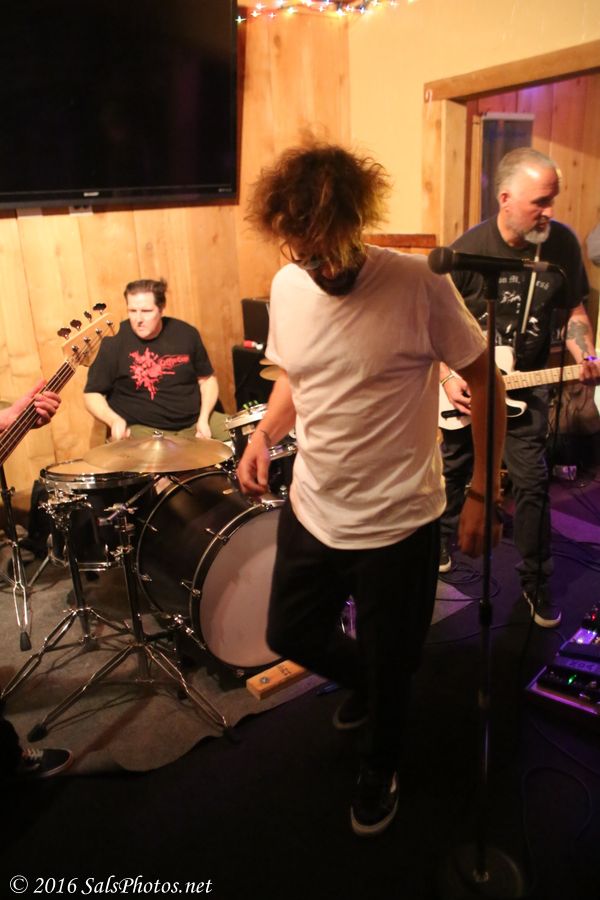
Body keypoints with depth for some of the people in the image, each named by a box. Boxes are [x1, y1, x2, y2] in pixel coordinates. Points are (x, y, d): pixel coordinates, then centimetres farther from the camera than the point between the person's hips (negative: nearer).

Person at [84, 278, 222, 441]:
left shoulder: (186, 333, 0)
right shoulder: (114, 341, -8)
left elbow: (208, 379, 11)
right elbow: (92, 394, 0)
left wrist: (203, 419, -4)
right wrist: (114, 420, -19)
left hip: (193, 424, 4)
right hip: (141, 428, -3)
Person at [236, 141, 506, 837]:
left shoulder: (419, 286, -19)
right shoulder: (286, 288, -3)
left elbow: (483, 381, -9)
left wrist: (482, 493, -11)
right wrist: (263, 435, -7)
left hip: (398, 523, -5)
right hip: (310, 512, 5)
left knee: (389, 664, 15)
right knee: (289, 635, 21)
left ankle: (380, 767, 50)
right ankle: (363, 683, 56)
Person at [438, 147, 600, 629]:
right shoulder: (468, 250, -18)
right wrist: (447, 376, -20)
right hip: (465, 382, -1)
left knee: (532, 481, 0)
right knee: (454, 471, 16)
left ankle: (537, 582, 17)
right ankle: (443, 544, 43)